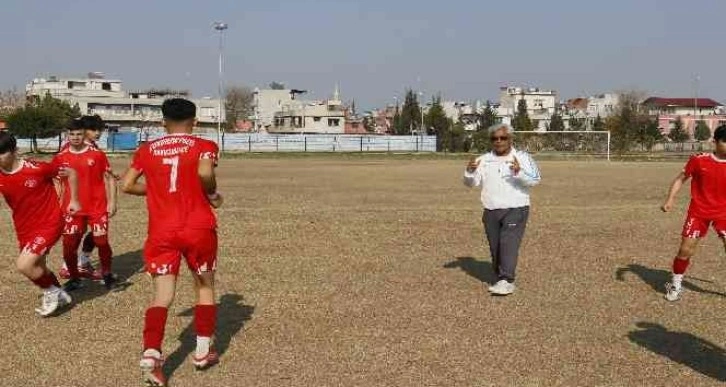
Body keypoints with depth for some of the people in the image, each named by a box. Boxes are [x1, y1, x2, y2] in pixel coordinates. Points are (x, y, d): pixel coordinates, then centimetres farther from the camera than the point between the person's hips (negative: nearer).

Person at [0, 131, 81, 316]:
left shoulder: (36, 168, -21)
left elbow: (70, 172, -7)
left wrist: (74, 200, -5)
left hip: (49, 224, -7)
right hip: (24, 229, 7)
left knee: (24, 265, -21)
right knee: (37, 267, 21)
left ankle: (52, 292, 6)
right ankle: (59, 295, 48)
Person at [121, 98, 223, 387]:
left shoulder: (147, 150, 9)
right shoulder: (203, 146, -1)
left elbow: (126, 185, 7)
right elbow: (204, 173, -21)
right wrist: (213, 196, -3)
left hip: (161, 232, 2)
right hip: (199, 229, -1)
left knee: (162, 296, 1)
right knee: (205, 287, 18)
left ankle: (151, 355, -18)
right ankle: (203, 351, 21)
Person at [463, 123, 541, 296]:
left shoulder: (522, 158, 1)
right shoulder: (484, 160, 10)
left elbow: (535, 180, -12)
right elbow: (471, 183, 4)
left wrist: (519, 172, -31)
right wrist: (470, 172, -19)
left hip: (515, 210, -4)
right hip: (490, 212, 4)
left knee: (509, 243, -15)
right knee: (495, 248, 8)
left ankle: (506, 281, -18)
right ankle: (500, 278, 20)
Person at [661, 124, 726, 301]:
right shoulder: (699, 160, -10)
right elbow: (681, 179, 2)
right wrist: (670, 199, -8)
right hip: (698, 212, -1)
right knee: (685, 250, 1)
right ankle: (675, 285, 21)